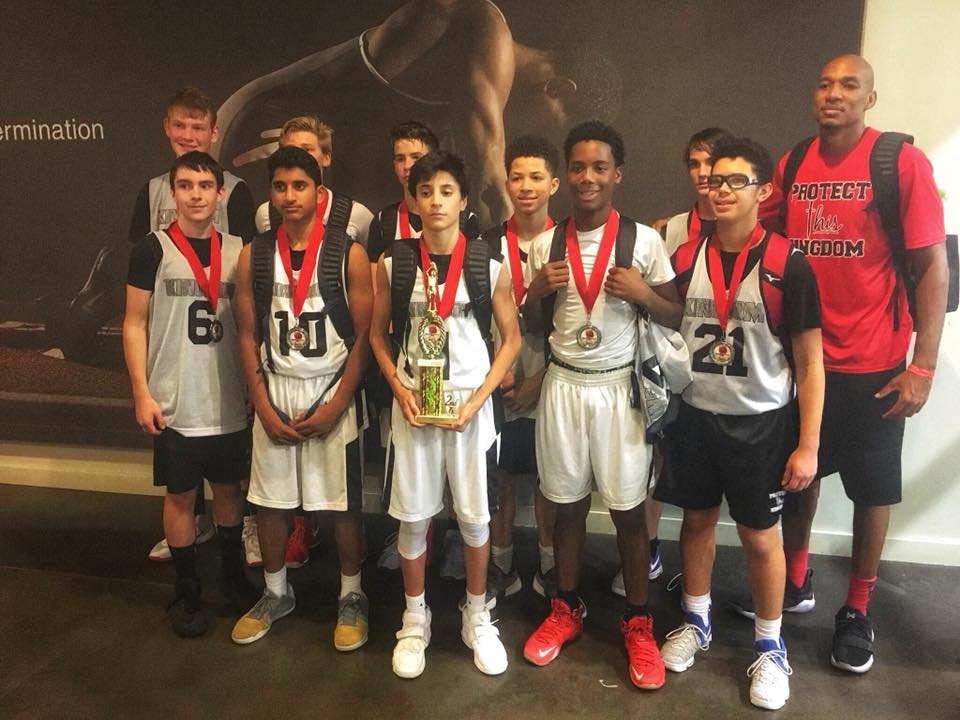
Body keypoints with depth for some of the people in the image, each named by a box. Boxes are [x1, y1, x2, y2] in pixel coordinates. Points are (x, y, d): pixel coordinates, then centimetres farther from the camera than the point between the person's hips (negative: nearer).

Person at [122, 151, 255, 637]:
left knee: (230, 487, 14)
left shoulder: (237, 250, 5)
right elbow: (135, 324, -3)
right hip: (175, 403, -3)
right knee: (180, 495, 8)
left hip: (230, 400, 3)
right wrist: (142, 393, -9)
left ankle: (233, 574, 33)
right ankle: (186, 591, 23)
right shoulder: (153, 249, -4)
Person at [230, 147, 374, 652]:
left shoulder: (347, 254, -7)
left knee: (343, 501, 5)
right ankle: (276, 593, 33)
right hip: (274, 391, 4)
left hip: (332, 391, -3)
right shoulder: (254, 256, 3)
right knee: (269, 499, 12)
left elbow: (364, 334, -8)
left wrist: (336, 405, -12)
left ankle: (351, 597, 25)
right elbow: (248, 335, 5)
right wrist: (263, 406, -3)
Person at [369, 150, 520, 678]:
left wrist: (477, 399, -9)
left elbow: (511, 340, 1)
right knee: (413, 515, 9)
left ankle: (476, 617, 31)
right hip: (413, 403, 1)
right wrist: (400, 390, -7)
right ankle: (415, 619, 30)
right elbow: (378, 336, 7)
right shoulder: (394, 263, -1)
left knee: (473, 515, 9)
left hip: (469, 403, -1)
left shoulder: (489, 266, -5)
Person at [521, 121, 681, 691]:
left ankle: (638, 623, 23)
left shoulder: (644, 240, -4)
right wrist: (537, 291, -9)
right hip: (563, 384, 3)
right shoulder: (546, 243, 4)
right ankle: (567, 609, 31)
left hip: (620, 386, -2)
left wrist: (642, 293, -18)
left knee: (628, 509, 5)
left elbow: (677, 317, 1)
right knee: (569, 503, 12)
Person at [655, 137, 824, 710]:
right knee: (697, 519, 16)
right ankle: (696, 622, 37)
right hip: (697, 416, 3)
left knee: (760, 534, 9)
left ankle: (771, 646, 30)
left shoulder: (788, 265, -11)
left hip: (761, 424, -3)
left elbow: (810, 362, -8)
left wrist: (808, 444, -10)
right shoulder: (685, 260, -1)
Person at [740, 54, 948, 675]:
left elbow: (932, 267, -9)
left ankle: (858, 610, 28)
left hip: (874, 364, -3)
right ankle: (796, 582, 35)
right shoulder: (792, 167, 4)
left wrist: (922, 366, -13)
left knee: (872, 488, 9)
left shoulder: (903, 162, -9)